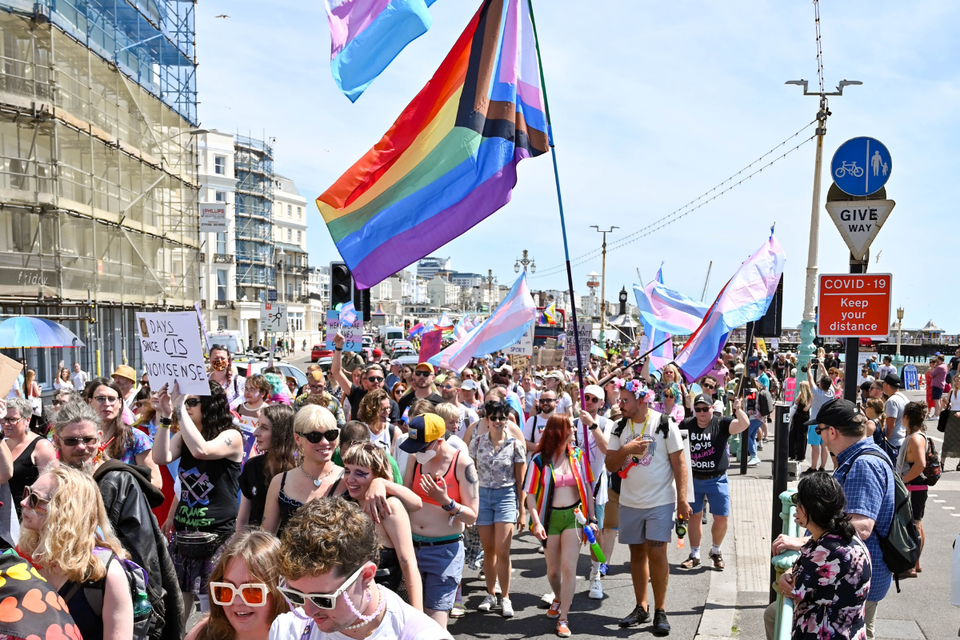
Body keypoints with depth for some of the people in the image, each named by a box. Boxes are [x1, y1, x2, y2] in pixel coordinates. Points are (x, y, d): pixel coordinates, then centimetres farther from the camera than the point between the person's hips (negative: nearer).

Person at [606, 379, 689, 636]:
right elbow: (610, 466, 1)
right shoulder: (620, 427, 2)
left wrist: (682, 499, -12)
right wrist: (625, 450, -18)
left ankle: (660, 611, 7)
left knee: (656, 552, -7)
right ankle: (641, 608, 22)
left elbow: (679, 463, -8)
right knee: (637, 552, 11)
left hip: (660, 501, -4)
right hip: (629, 502, 4)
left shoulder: (665, 425, -9)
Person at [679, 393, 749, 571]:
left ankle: (716, 551, 26)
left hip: (716, 480, -1)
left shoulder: (721, 424, -9)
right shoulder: (686, 425, -3)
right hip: (693, 479, 2)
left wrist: (738, 409, -41)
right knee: (694, 516, 9)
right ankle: (695, 555, 23)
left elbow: (744, 425, -24)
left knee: (722, 518, 1)